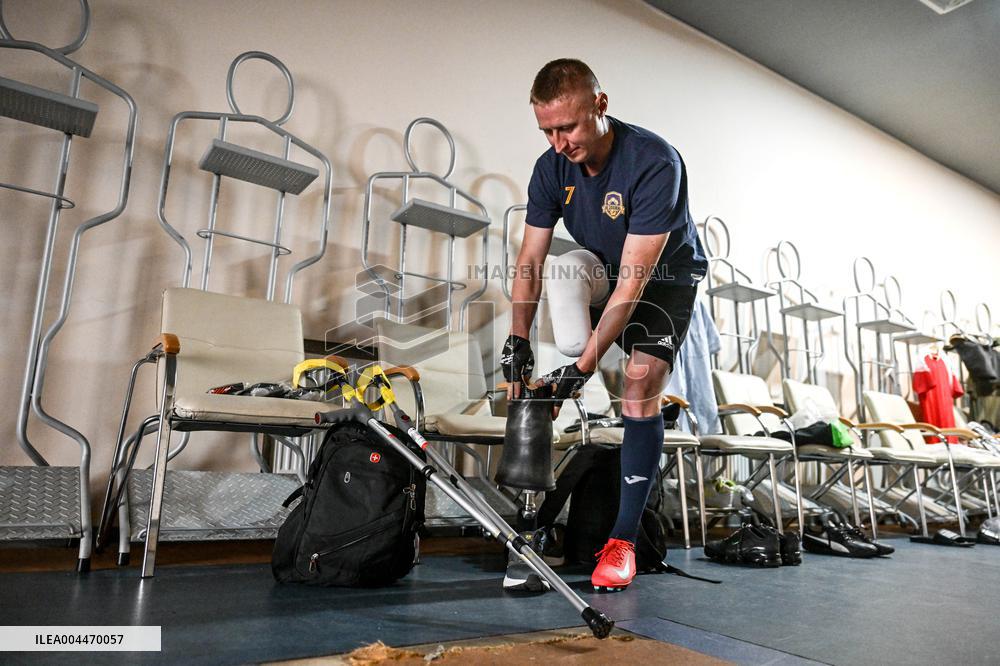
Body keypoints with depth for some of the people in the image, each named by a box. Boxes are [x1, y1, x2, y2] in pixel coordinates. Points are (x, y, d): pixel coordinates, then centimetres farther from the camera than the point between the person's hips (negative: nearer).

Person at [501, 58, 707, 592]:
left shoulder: (655, 163, -32)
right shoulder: (552, 167, -15)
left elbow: (634, 279, -35)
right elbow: (529, 259, -14)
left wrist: (585, 364, -38)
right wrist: (517, 340, -26)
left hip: (668, 273, -5)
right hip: (604, 268, 5)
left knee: (641, 384, -18)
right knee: (564, 274, -29)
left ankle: (623, 539, -8)